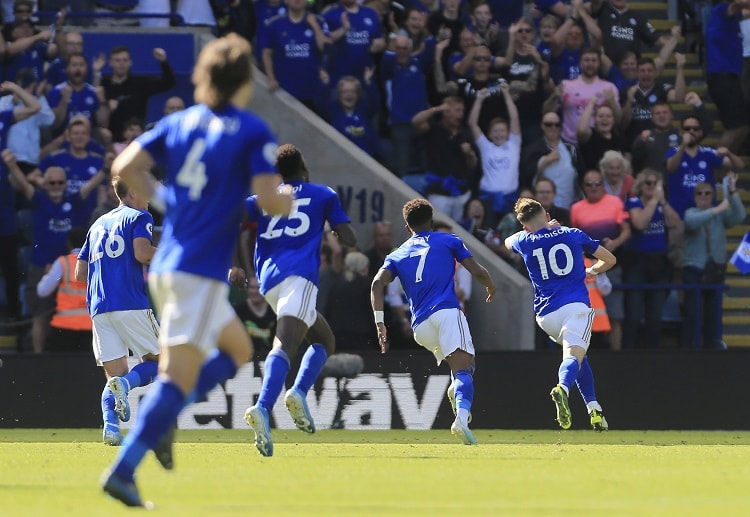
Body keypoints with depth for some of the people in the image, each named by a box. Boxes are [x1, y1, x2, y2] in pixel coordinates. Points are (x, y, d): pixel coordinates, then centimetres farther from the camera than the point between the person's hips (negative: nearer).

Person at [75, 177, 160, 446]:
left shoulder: (98, 224, 24)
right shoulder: (139, 217, 4)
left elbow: (80, 273, 24)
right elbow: (142, 253, -15)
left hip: (98, 307, 6)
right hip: (131, 303, -6)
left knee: (115, 373, 6)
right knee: (157, 360, 7)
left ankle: (110, 424, -19)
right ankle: (125, 384, -23)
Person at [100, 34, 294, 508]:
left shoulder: (180, 122, 11)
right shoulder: (253, 132, -6)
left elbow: (126, 166, 4)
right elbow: (271, 201, -13)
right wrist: (289, 198, 9)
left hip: (165, 267, 8)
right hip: (201, 272, -8)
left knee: (238, 349, 23)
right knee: (178, 376, -11)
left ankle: (160, 422, 6)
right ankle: (123, 470, -21)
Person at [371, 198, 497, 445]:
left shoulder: (397, 255, 25)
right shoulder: (448, 241, 18)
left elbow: (377, 283, 7)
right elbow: (478, 271, 12)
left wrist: (379, 323, 1)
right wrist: (491, 288, 33)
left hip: (419, 326, 4)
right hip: (447, 311, -4)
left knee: (459, 364, 26)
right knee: (464, 368, -19)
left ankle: (456, 390, -5)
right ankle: (462, 418, -44)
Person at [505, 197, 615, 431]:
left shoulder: (525, 242, 12)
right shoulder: (573, 234, 12)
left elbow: (508, 241, 40)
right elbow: (610, 259, 21)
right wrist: (591, 271, 39)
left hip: (546, 315, 2)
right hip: (576, 305, -2)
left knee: (576, 354, 23)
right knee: (574, 356, -19)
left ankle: (594, 408, 13)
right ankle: (562, 388, -52)